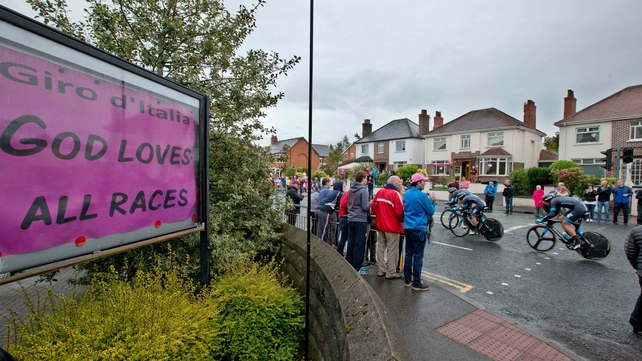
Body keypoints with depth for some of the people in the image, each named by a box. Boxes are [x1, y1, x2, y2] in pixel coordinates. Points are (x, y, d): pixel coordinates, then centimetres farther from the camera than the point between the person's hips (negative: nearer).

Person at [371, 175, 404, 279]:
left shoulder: (379, 192, 5)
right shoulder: (395, 194, -15)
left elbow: (374, 207, 8)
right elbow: (400, 212, -18)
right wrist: (402, 220, 1)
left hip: (380, 225, 7)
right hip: (392, 226, -6)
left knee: (380, 248, 14)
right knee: (392, 249, 4)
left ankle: (381, 270, 23)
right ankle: (391, 273, 11)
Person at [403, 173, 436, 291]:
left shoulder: (407, 194, 8)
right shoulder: (422, 195, -15)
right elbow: (431, 212, -7)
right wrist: (432, 200, 7)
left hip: (408, 228, 7)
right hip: (419, 229, -7)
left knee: (408, 254, 13)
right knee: (418, 256, 0)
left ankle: (407, 280, 21)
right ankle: (417, 283, 8)